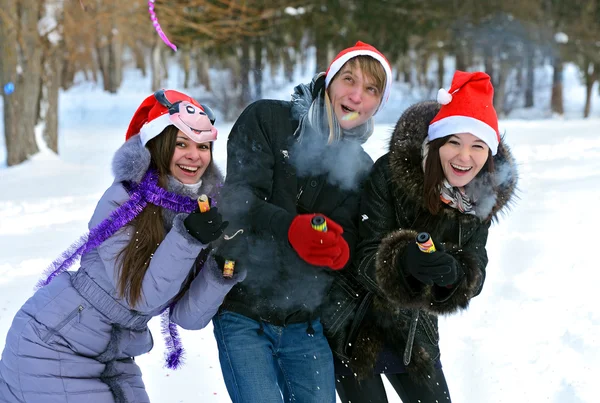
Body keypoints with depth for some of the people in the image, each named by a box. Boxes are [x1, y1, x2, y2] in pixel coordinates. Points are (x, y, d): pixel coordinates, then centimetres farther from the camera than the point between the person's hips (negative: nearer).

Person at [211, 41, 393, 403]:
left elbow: (350, 241, 2)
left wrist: (339, 251, -23)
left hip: (307, 322, 4)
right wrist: (290, 228, -34)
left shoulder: (361, 167, 10)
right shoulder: (267, 120, -4)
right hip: (243, 312, -4)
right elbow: (240, 199, -16)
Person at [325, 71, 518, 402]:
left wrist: (453, 274, -35)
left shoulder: (483, 197, -8)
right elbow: (366, 260, -23)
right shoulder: (390, 174, -22)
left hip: (414, 331, 5)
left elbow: (473, 278, -12)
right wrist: (404, 262, -44)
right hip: (355, 327, -5)